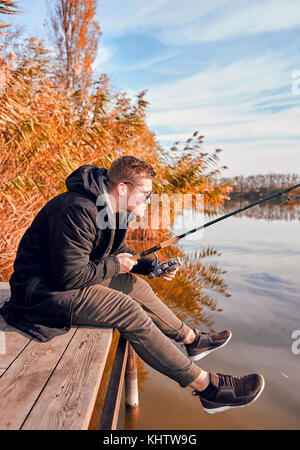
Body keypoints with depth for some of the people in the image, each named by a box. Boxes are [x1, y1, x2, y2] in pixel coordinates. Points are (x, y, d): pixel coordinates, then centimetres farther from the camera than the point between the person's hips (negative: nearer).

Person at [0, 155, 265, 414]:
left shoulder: (113, 209, 4)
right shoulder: (78, 211, -27)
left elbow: (118, 252, 16)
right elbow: (70, 277, -29)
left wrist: (151, 266, 0)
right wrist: (114, 266, -15)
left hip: (67, 278, 10)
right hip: (43, 291, -10)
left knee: (136, 286, 9)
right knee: (129, 311, -20)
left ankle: (192, 340, 27)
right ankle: (207, 387, -12)